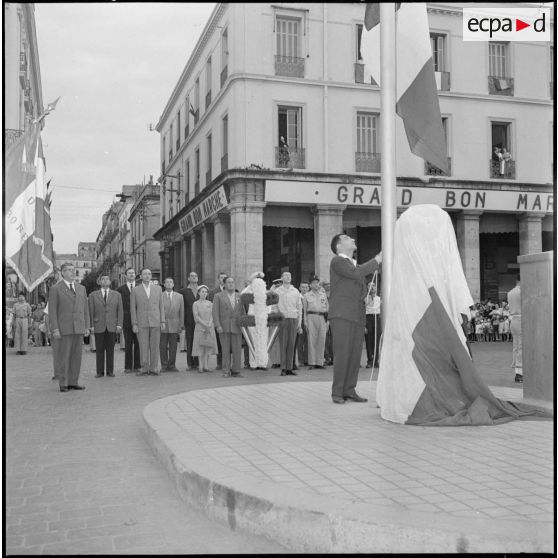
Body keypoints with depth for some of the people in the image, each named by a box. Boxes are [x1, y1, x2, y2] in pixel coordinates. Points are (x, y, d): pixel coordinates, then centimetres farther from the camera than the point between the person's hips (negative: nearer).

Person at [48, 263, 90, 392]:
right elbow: (52, 311, -4)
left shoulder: (81, 288, 14)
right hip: (64, 328, -4)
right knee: (64, 356, -2)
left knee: (76, 356, 5)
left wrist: (87, 327, 8)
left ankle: (73, 382, 11)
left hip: (79, 328, 4)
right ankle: (63, 384, 3)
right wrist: (55, 329, -11)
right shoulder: (55, 289, 0)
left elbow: (85, 309, 15)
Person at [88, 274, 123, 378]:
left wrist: (119, 325, -4)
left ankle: (110, 371, 8)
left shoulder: (117, 295, 9)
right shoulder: (93, 295, 7)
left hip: (112, 326, 0)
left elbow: (120, 310, 6)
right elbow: (91, 312, 4)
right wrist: (91, 326, -4)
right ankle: (100, 372, 6)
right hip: (99, 326, 0)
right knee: (99, 350, 1)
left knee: (110, 350, 3)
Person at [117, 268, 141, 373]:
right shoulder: (120, 289, 6)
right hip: (126, 320, -1)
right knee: (128, 344, 2)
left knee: (138, 344, 2)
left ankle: (137, 366, 8)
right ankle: (128, 367, 6)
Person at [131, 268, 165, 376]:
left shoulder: (158, 289, 10)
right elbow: (133, 308, 3)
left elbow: (161, 306, 10)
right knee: (143, 346, -1)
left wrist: (162, 321, 3)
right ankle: (144, 369, 6)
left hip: (155, 322, 1)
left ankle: (154, 368, 9)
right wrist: (134, 324, -4)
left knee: (155, 346, 2)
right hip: (142, 323, -1)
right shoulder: (135, 290, 5)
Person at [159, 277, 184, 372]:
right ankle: (164, 366, 8)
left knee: (173, 347, 2)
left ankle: (172, 366, 9)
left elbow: (181, 312, 9)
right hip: (162, 325, -1)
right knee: (163, 347, 0)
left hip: (174, 326, 1)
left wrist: (181, 325, 4)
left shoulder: (179, 296, 10)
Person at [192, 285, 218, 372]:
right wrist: (204, 325, -13)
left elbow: (211, 316, 6)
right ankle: (200, 366, 0)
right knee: (200, 346, -3)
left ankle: (206, 366, 4)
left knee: (208, 346, 1)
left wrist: (209, 325, -9)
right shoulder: (195, 304, 2)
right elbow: (196, 316, -5)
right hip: (200, 327, -3)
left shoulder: (210, 304, 10)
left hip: (210, 327, 3)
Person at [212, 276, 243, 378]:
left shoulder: (239, 296, 12)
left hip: (236, 327, 2)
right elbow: (215, 312, -2)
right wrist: (218, 325, -12)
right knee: (226, 350, 0)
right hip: (224, 327, -2)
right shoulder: (218, 296, 4)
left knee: (237, 350, -1)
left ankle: (236, 371, 5)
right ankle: (226, 371, 7)